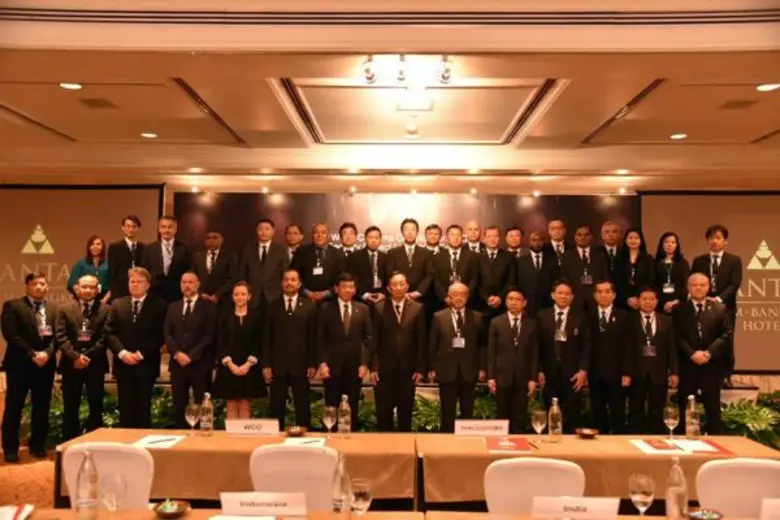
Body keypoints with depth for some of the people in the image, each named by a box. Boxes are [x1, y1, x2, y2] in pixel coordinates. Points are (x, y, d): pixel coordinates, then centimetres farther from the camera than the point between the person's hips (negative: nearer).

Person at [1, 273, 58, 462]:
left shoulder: (54, 308, 11)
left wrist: (47, 353, -13)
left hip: (46, 364, 4)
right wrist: (32, 355, -15)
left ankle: (38, 445, 21)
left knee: (42, 408, 9)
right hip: (20, 364, -3)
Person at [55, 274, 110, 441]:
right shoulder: (65, 309, 7)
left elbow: (105, 337, -5)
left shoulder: (106, 310, 3)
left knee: (96, 408, 4)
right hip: (71, 364, 1)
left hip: (95, 364, -1)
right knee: (70, 408, 7)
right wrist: (75, 356, -15)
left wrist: (88, 356, -15)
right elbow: (61, 336, -3)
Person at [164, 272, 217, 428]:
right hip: (177, 363, 4)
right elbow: (167, 334, 8)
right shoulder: (173, 307, 16)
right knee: (179, 405, 6)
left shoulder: (208, 307, 2)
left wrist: (191, 355, -13)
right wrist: (177, 353, -8)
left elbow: (209, 335, -6)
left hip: (200, 363, -4)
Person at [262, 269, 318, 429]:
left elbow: (313, 337, 2)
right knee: (277, 407, 7)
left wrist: (313, 364, -3)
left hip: (300, 365, -1)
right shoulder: (272, 306, 7)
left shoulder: (309, 306, 4)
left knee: (302, 407, 5)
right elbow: (266, 338, 5)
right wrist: (265, 364, -2)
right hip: (277, 365, 1)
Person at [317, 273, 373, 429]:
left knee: (352, 407, 7)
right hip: (332, 365, -1)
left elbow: (368, 338, 5)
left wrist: (364, 363, -4)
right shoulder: (326, 309, 3)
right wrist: (322, 362, -9)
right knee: (331, 407, 4)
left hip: (355, 365, 1)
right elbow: (320, 339, 1)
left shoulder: (363, 309, 7)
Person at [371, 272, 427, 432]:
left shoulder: (417, 308, 2)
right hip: (384, 369, -1)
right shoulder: (379, 308, 1)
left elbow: (421, 341, 2)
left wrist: (420, 368, -2)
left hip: (408, 369, 1)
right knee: (383, 412, 5)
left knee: (406, 412, 10)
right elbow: (374, 341, 0)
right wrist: (373, 367, -6)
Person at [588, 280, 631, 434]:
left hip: (616, 374, -1)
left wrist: (627, 373, -7)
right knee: (597, 414, 8)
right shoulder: (589, 317, 8)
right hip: (595, 374, 1)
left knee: (617, 414, 4)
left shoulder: (624, 316, 4)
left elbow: (627, 347, 0)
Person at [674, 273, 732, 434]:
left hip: (712, 364, 0)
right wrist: (692, 354, -15)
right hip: (687, 365, 0)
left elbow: (726, 334, -3)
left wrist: (708, 353, -14)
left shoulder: (720, 308, 6)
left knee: (712, 406, 5)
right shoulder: (680, 310, 6)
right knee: (685, 406, 5)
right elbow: (678, 336, -1)